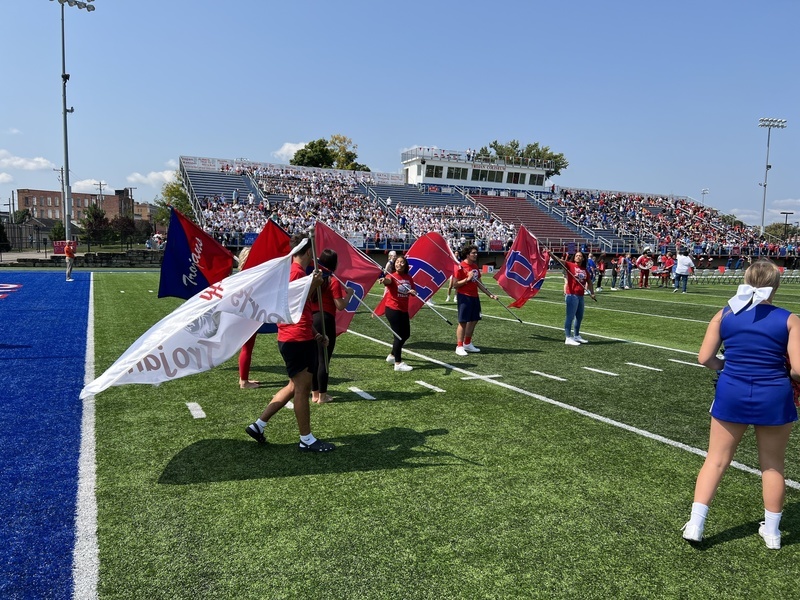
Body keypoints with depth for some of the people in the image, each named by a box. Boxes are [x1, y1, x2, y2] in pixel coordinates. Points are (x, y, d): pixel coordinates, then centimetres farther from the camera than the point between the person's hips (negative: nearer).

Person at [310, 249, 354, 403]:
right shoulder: (334, 281, -11)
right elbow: (340, 306, -13)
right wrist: (349, 293, 1)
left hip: (312, 319, 7)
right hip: (325, 321, -7)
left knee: (314, 358, 14)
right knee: (324, 359, 1)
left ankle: (314, 394, 21)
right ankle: (322, 396, 8)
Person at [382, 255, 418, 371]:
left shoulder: (409, 278, 5)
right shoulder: (392, 276, -12)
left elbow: (412, 292, 11)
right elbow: (388, 281, -35)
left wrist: (413, 292, -14)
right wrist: (384, 280, -60)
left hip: (404, 310, 7)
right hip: (392, 309, -7)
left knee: (406, 334, 15)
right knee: (399, 335, -6)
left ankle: (392, 356, 33)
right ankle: (398, 363, 2)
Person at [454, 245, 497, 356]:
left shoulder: (475, 266, 12)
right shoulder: (459, 266, -12)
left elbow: (479, 283, 17)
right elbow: (455, 285, -13)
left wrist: (490, 294, 14)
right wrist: (467, 279, -23)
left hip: (474, 297, 8)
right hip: (464, 297, -8)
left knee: (474, 320, 12)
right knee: (463, 322, -5)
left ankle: (467, 344, 26)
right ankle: (459, 347, 1)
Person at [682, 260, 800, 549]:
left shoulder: (724, 315, -3)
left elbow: (705, 357, -4)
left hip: (731, 394, 1)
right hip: (773, 397, -1)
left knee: (716, 459, 12)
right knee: (773, 465, 17)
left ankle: (695, 524, 11)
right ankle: (772, 531, 31)